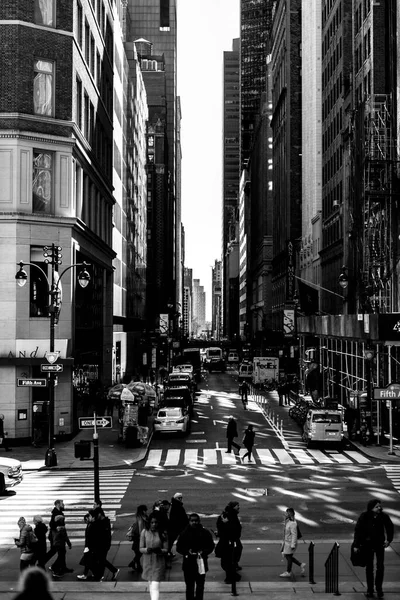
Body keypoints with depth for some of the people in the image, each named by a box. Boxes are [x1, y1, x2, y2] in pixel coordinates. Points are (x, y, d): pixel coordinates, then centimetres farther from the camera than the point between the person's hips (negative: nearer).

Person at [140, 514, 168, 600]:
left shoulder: (162, 534, -8)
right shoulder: (144, 532, -5)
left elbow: (166, 550, -3)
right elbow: (141, 548, -1)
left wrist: (159, 550, -24)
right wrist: (147, 549, -22)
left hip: (158, 563, -3)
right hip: (147, 562, 3)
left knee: (155, 586, -10)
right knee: (150, 584, 18)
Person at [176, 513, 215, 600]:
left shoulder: (205, 533, 0)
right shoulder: (184, 533, 0)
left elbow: (211, 546, 5)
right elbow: (179, 547, 3)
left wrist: (203, 552, -12)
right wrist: (187, 552, -14)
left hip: (201, 563, 0)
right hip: (188, 563, 0)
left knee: (200, 585, 7)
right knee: (189, 586, 5)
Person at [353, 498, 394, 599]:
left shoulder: (384, 516, -11)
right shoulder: (364, 516, -14)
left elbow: (390, 528, 8)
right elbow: (358, 530, -8)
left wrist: (389, 540, -1)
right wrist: (356, 545, -8)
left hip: (379, 543, 1)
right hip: (367, 544, 0)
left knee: (380, 566, -3)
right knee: (369, 567, 7)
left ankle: (379, 588, 13)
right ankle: (369, 589, 17)